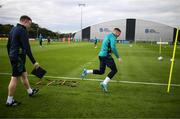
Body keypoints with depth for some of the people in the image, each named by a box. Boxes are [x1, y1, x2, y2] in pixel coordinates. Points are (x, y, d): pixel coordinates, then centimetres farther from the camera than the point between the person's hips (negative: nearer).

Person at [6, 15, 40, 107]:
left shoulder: (13, 29, 14)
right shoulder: (22, 31, -15)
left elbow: (8, 45, 19)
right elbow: (27, 48, -21)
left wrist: (10, 56, 27)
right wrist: (34, 62, -19)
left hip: (13, 57, 10)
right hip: (19, 58, -10)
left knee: (24, 74, 20)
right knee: (14, 78, -2)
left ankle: (30, 91, 36)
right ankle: (9, 101, 8)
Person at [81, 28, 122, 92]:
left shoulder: (107, 36, 22)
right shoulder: (113, 37, -9)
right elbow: (113, 47, -23)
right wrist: (118, 57, -19)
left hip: (101, 55, 9)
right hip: (106, 56, -9)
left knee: (101, 72, 16)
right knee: (114, 70, -2)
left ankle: (86, 72, 8)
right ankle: (104, 83, -10)